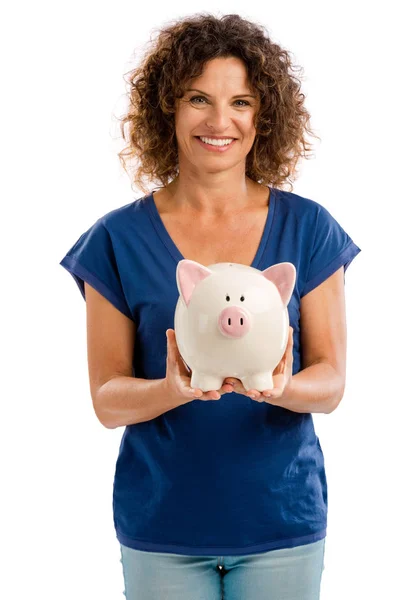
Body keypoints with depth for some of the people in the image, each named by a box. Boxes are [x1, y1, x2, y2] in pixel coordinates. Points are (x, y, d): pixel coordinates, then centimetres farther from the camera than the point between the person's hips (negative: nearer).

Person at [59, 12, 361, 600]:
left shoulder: (308, 229, -1)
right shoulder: (120, 239, -4)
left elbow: (331, 384, -2)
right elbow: (107, 399, -4)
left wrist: (280, 388, -23)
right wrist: (174, 390, -24)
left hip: (282, 519, 1)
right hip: (162, 525, 0)